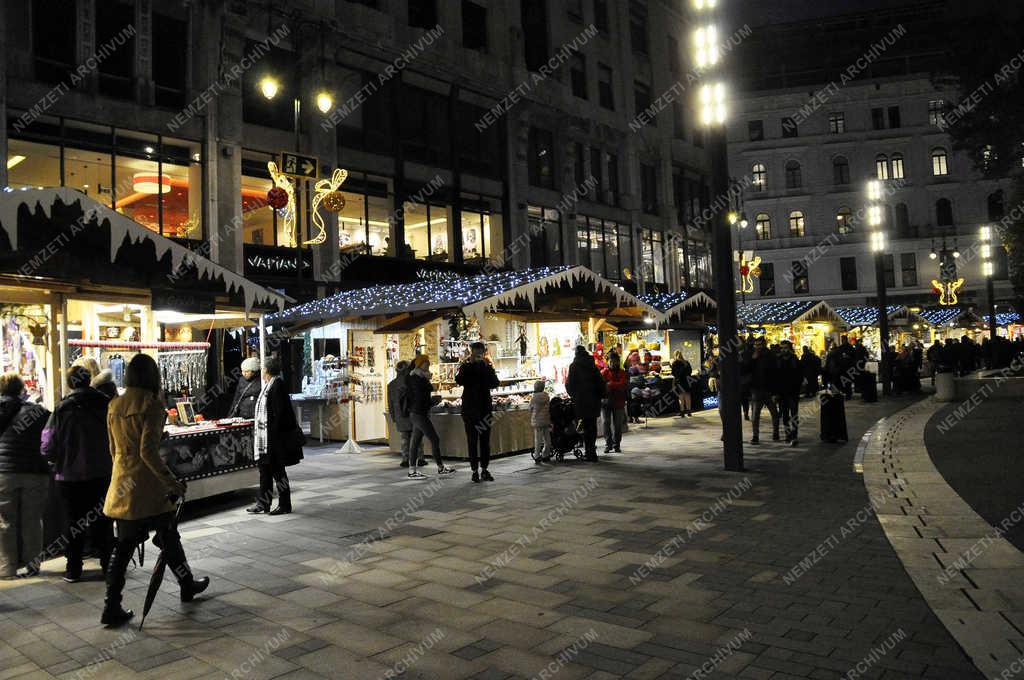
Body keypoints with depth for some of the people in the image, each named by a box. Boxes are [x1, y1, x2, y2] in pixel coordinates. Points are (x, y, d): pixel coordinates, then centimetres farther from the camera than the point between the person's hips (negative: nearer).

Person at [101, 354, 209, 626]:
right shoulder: (151, 405, -15)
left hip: (121, 485, 6)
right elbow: (148, 451, -22)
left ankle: (112, 607, 11)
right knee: (168, 537, 12)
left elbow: (113, 448, 15)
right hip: (148, 488, -6)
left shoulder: (114, 406, 6)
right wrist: (171, 481, -19)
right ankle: (187, 585, 30)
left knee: (123, 545, 12)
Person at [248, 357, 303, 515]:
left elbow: (279, 413, -20)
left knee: (277, 470, -1)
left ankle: (284, 505, 8)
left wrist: (273, 435, -22)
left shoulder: (277, 385, -16)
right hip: (265, 437, 9)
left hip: (275, 437, -9)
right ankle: (263, 503, 20)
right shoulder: (269, 385, 13)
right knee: (265, 468, 13)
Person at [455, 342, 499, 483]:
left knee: (485, 440, 5)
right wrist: (470, 363, -19)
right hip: (470, 410, -2)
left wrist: (488, 367, -15)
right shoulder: (465, 367, 2)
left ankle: (484, 469, 12)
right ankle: (475, 470, 6)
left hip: (485, 408, 2)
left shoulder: (487, 367, 8)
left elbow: (495, 383, -6)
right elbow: (459, 380, -18)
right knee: (472, 441, 1)